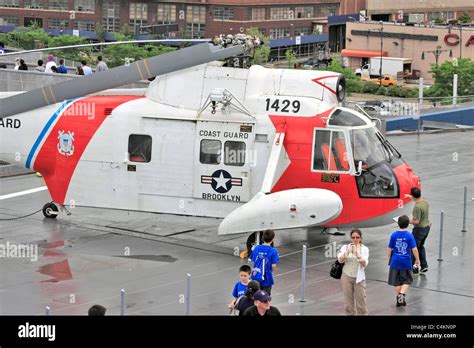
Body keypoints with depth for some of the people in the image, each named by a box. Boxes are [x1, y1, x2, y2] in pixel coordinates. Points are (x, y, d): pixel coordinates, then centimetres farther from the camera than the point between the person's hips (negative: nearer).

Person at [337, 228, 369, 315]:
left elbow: (364, 264, -13)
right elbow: (340, 260, -12)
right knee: (348, 300, 7)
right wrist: (347, 252, -30)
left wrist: (358, 255, -31)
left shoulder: (364, 249, -2)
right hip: (346, 277, 1)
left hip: (359, 278, -1)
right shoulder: (345, 247, 2)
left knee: (361, 300, 0)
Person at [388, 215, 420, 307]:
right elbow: (414, 249, -11)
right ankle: (402, 294, -9)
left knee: (396, 282, 13)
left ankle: (399, 299, 17)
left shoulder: (394, 235, -6)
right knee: (407, 280, 14)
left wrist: (389, 259, 15)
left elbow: (389, 249, 0)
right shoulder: (410, 236, -10)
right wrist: (417, 260, 3)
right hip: (406, 262, -1)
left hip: (395, 262, 1)